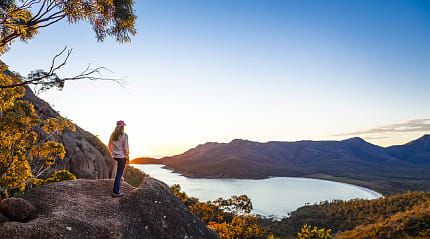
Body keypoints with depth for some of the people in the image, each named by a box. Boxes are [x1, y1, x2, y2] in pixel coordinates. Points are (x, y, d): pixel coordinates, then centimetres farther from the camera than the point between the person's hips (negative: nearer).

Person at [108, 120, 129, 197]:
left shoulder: (112, 135, 6)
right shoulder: (124, 135, -13)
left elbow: (109, 146, 10)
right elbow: (126, 148, -15)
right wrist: (127, 157, -6)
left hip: (114, 156, 6)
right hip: (122, 157, -6)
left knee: (118, 173, 24)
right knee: (119, 174, 0)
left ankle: (115, 191, 25)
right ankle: (116, 192, 6)